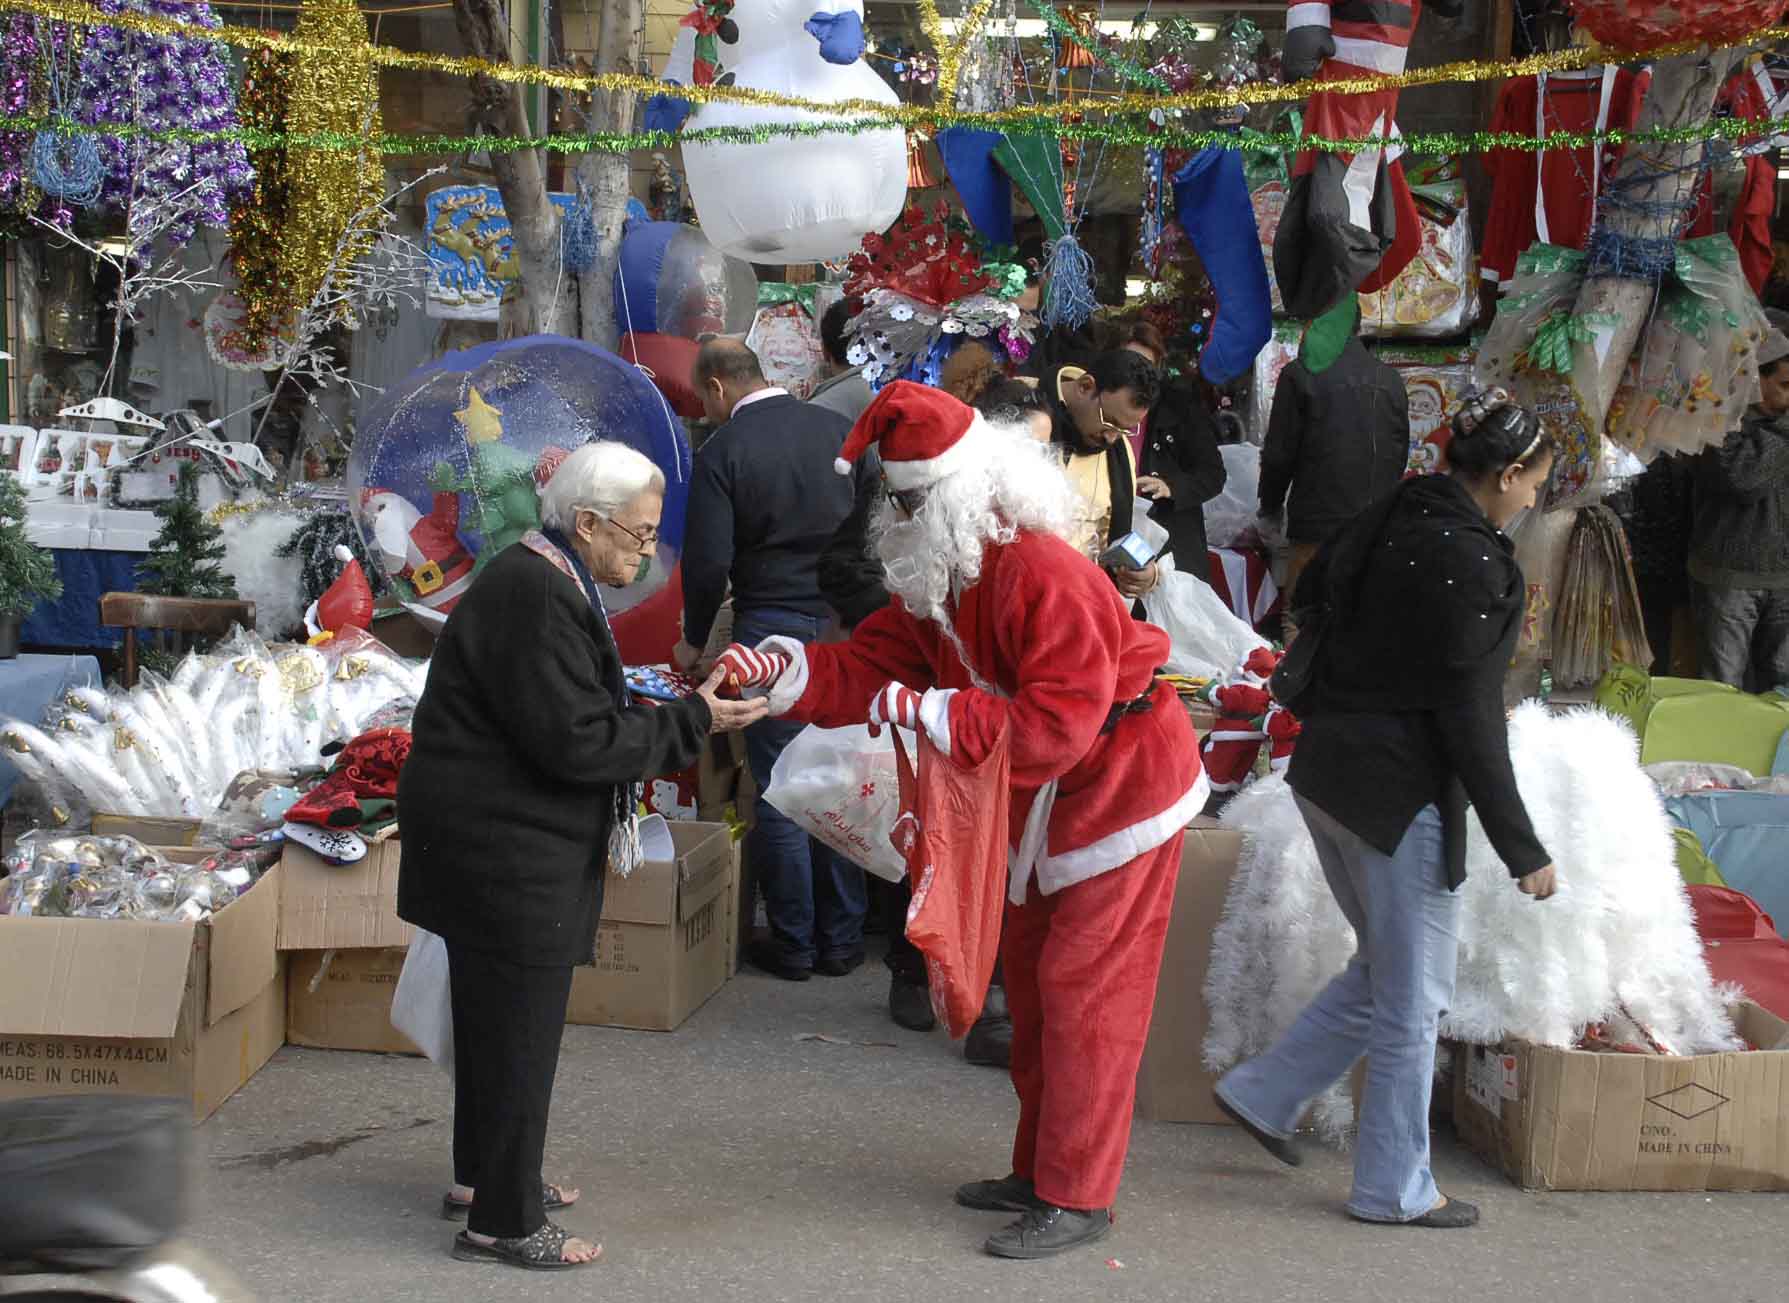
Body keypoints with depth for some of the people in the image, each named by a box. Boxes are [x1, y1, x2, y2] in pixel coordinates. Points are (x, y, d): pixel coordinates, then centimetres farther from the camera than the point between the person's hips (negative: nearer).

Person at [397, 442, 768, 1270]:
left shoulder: (546, 582, 12)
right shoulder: (535, 599, -23)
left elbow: (590, 712, 15)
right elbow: (578, 742, -25)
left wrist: (684, 709, 2)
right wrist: (692, 722, -17)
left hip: (496, 844, 11)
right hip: (501, 851, -11)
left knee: (495, 1011, 22)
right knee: (518, 1025, -2)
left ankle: (481, 1174, 37)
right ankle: (503, 1220, 9)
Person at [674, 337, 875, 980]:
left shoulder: (722, 450, -9)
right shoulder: (838, 429, 4)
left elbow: (707, 562, -11)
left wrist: (694, 641, 5)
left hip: (771, 630, -4)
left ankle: (793, 944, 12)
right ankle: (840, 939, 19)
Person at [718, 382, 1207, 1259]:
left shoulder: (1043, 577, -30)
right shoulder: (942, 579, 2)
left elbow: (1056, 725, -35)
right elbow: (869, 666, -3)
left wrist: (931, 711, -33)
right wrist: (779, 669, -19)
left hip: (1122, 787, -10)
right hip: (1044, 807, 10)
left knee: (1082, 993, -7)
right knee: (1031, 980, 16)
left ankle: (1077, 1198, 2)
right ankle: (1039, 1172, 28)